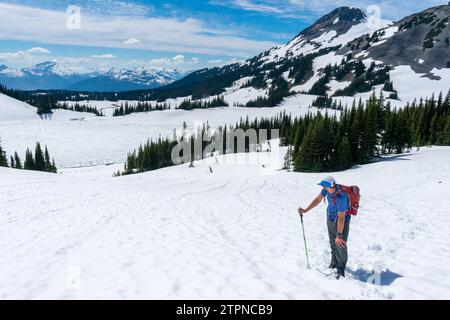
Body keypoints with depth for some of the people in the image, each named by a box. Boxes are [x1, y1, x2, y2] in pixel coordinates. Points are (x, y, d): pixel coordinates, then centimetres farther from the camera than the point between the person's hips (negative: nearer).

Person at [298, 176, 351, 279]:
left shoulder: (340, 197, -38)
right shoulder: (327, 188, -17)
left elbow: (341, 218, -35)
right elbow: (318, 199, -1)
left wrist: (339, 235, -33)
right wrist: (306, 210, -4)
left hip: (343, 220, -7)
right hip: (330, 218, 7)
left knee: (341, 244, -7)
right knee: (333, 242, 17)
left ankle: (341, 269, 11)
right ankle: (334, 263, 36)